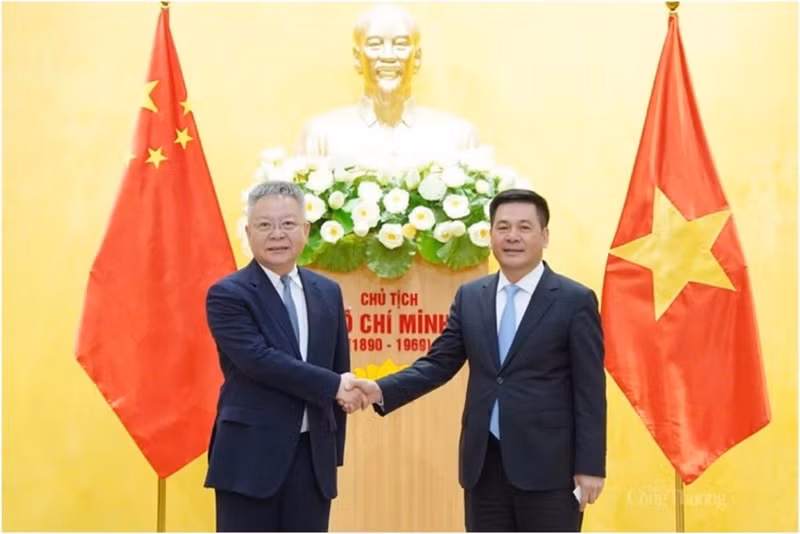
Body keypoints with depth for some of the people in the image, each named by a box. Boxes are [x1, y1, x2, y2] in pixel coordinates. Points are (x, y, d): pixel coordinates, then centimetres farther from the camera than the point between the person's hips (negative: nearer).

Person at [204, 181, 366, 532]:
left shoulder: (327, 293, 10)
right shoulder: (227, 295, -7)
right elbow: (259, 360, -20)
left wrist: (334, 450, 12)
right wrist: (333, 386, -17)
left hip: (313, 457, 5)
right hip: (250, 456, -5)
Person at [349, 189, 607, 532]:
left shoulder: (575, 300, -4)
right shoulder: (470, 297, 8)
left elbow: (589, 390, -5)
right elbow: (439, 363, 6)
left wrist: (590, 466, -8)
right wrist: (382, 390, -9)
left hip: (548, 464, -4)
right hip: (484, 461, 4)